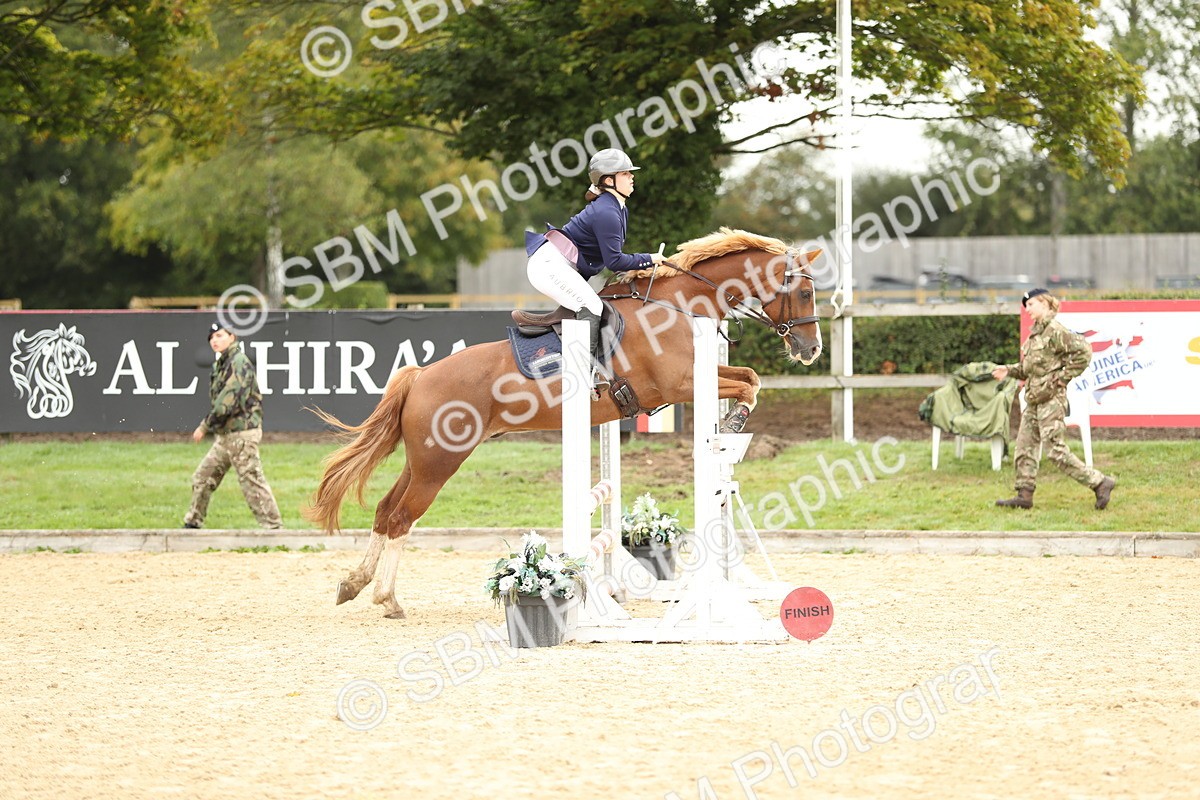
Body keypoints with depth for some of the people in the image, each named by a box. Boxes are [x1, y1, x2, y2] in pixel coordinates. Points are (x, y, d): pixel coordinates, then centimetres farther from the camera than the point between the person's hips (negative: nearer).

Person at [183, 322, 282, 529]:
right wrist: (207, 426, 3)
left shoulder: (239, 363, -13)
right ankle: (193, 523, 22)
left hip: (241, 432, -10)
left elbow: (229, 400, -21)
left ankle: (273, 526, -7)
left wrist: (205, 426, -17)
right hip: (226, 434, 10)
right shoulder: (219, 365, 16)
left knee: (251, 481, -9)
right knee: (203, 477, 13)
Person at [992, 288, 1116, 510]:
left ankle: (1099, 483, -6)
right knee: (1025, 447, 9)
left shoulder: (1055, 331, -13)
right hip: (1033, 400, 10)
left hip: (1051, 398, -10)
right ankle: (1024, 495, 14)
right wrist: (1009, 371, 8)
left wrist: (1064, 377, -17)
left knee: (1057, 452, -11)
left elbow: (1083, 351, -20)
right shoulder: (1035, 333, 16)